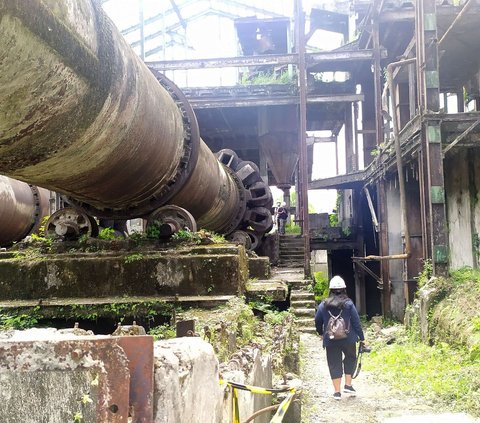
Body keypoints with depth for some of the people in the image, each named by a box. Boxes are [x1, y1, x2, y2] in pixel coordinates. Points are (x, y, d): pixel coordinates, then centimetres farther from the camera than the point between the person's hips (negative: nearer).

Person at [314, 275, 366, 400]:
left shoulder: (323, 305, -2)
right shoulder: (348, 304, -6)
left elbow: (317, 322, 7)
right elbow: (356, 322, -4)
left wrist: (322, 333, 26)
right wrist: (361, 338, 4)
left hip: (331, 341, 1)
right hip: (348, 339, 0)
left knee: (334, 364, 8)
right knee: (350, 359, 21)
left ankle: (337, 392, 10)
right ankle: (348, 385, 15)